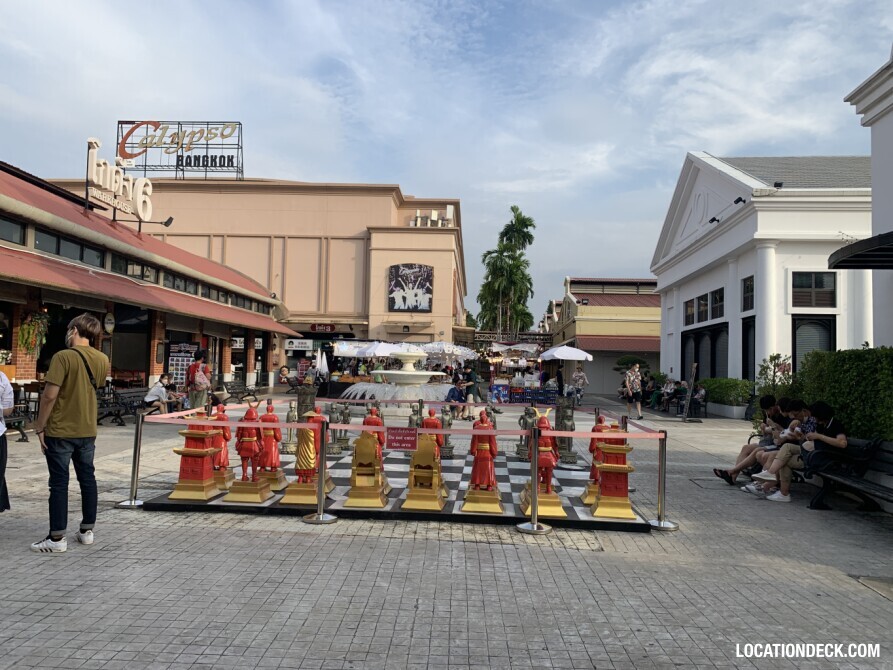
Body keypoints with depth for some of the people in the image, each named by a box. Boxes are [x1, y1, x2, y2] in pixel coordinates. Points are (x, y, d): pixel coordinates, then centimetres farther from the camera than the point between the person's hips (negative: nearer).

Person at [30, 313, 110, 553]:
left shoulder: (63, 357, -15)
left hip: (60, 430, -6)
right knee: (87, 479, 13)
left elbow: (50, 395, -18)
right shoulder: (102, 360, 4)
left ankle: (57, 538, 6)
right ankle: (87, 530, 21)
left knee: (59, 483, 1)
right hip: (88, 430, 6)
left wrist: (39, 426, -8)